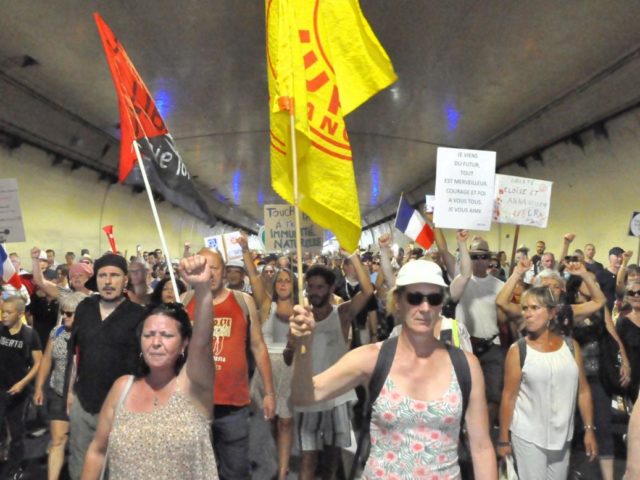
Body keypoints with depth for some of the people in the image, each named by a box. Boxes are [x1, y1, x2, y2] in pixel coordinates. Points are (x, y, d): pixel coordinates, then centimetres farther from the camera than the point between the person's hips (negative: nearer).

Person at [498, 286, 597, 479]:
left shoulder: (571, 346, -1)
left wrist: (589, 429, 3)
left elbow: (583, 391, 5)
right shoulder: (518, 350, -11)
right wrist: (503, 439, -6)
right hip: (528, 436, -3)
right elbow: (508, 396, -8)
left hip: (562, 435, 3)